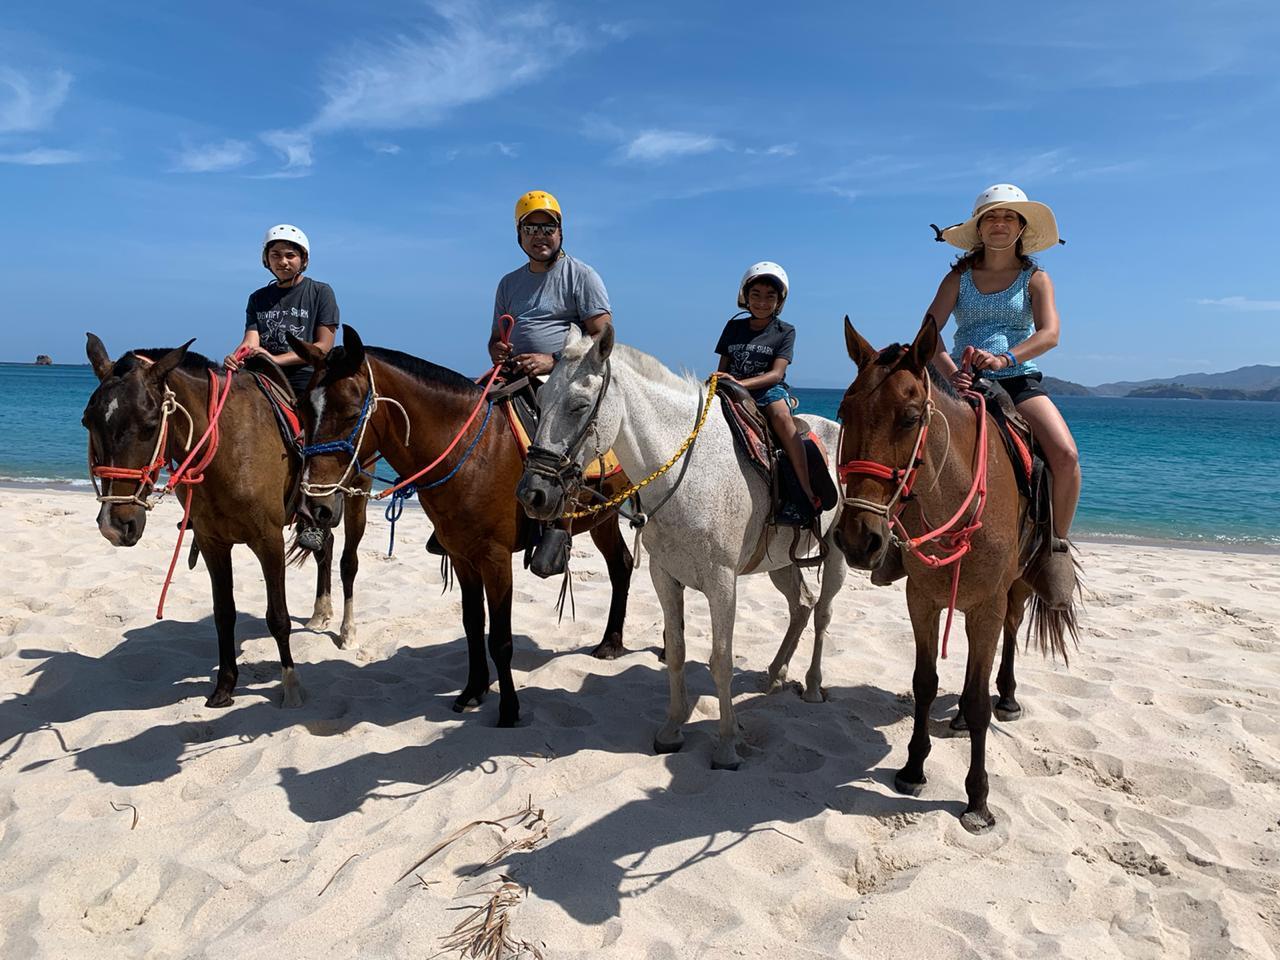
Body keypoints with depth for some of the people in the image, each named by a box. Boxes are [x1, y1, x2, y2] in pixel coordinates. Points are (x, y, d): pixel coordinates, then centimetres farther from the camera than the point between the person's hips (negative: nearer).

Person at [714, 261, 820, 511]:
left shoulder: (785, 331, 5)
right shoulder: (734, 326, 15)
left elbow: (776, 374, -9)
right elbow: (722, 368, 16)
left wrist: (740, 383, -25)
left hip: (770, 390, -3)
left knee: (779, 414, -36)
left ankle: (807, 489, -33)